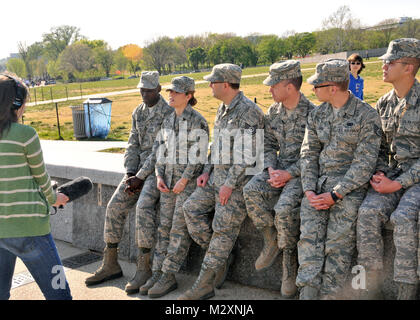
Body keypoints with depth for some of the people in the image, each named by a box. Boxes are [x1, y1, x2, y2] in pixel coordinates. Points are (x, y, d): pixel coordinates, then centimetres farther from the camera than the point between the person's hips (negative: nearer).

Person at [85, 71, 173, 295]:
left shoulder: (169, 113, -11)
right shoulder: (138, 113, 13)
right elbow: (133, 146, 11)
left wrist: (140, 177, -17)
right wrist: (130, 174, -5)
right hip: (139, 170, 7)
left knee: (143, 206, -30)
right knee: (115, 205, -9)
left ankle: (144, 269, -22)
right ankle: (110, 265, 2)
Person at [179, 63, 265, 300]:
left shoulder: (249, 111, -15)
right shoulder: (223, 109, 14)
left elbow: (248, 155, -19)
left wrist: (230, 184, -21)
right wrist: (207, 172, 10)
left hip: (239, 177, -9)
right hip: (218, 174, 9)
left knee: (223, 229, -7)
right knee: (192, 207, -1)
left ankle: (205, 285, 1)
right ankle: (222, 257, 11)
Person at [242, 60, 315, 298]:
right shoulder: (273, 112, 9)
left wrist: (289, 174, -19)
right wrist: (271, 169, -4)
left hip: (302, 172, -6)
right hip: (278, 169, 6)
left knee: (285, 208, -31)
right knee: (251, 191, -23)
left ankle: (290, 265, -8)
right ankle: (271, 241, -4)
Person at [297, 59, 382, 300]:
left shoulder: (367, 115, -5)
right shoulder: (317, 115, 12)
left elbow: (364, 163, -9)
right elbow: (309, 154, 10)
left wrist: (335, 194, -15)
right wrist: (309, 189, -5)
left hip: (350, 187, -4)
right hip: (319, 183, 4)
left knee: (337, 246, -14)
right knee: (309, 237, -15)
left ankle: (329, 295, -7)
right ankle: (308, 292, -15)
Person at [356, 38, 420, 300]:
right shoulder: (384, 104, 10)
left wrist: (398, 184, -19)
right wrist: (381, 174, -2)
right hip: (393, 173, 5)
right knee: (368, 212, -22)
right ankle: (373, 284, -12)